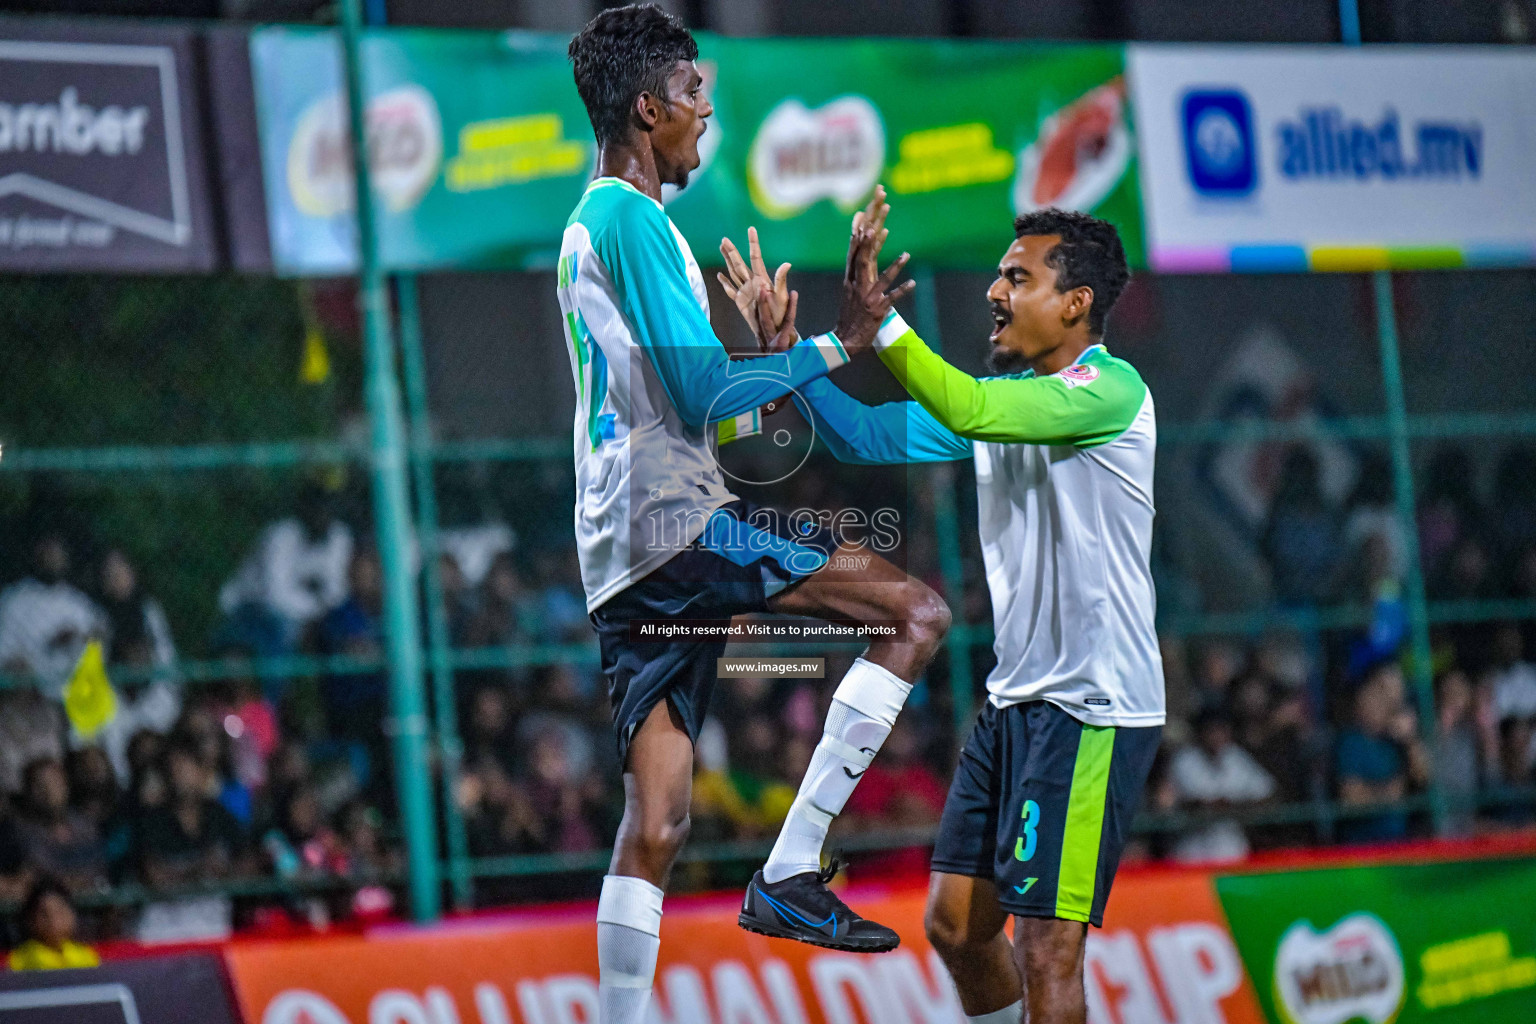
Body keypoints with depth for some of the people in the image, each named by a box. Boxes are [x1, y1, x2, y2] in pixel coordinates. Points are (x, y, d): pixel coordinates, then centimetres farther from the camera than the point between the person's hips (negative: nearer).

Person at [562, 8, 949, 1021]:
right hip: (680, 521, -10)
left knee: (656, 823, 6)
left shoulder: (591, 223, 23)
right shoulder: (634, 220, -9)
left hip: (625, 553, 10)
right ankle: (790, 871, -11)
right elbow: (703, 398, -15)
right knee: (918, 612, -10)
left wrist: (768, 359, 28)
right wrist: (836, 344, -9)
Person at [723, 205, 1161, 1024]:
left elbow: (965, 411, -28)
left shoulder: (1110, 389, -14)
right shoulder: (1002, 393, 13)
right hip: (1015, 701, 9)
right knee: (956, 924, 12)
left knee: (1046, 951, -9)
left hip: (1092, 710, -9)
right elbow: (872, 437, 12)